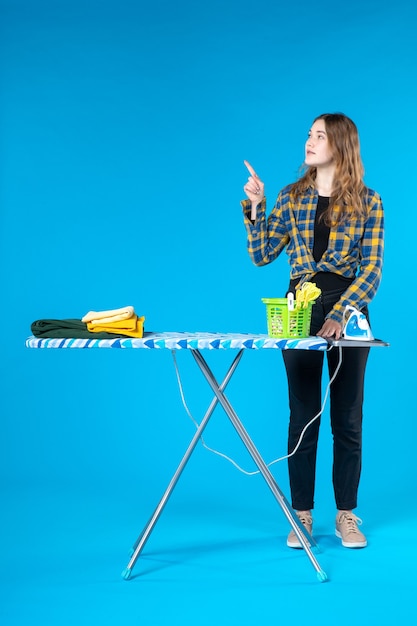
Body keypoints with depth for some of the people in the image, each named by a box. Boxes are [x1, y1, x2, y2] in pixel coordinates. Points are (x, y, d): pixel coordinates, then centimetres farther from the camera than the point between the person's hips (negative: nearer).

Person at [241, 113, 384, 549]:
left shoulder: (367, 202, 0)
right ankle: (301, 515, 13)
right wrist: (255, 208, -6)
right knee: (303, 414, 5)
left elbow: (371, 271, -7)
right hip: (300, 306, 2)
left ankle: (346, 516, 16)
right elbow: (261, 255, 6)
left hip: (348, 309, -2)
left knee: (347, 417, 5)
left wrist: (340, 315, -19)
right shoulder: (291, 197, 8)